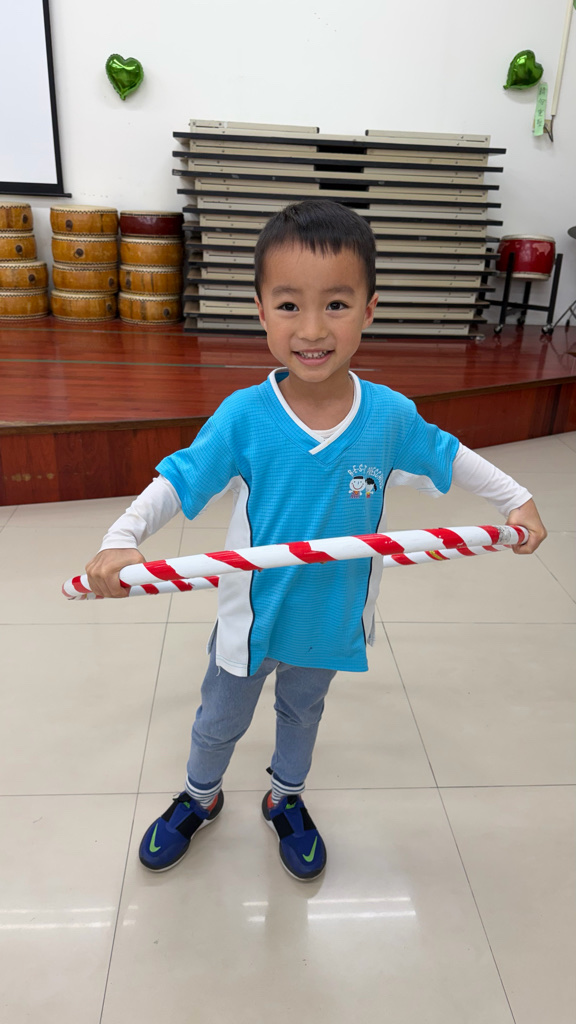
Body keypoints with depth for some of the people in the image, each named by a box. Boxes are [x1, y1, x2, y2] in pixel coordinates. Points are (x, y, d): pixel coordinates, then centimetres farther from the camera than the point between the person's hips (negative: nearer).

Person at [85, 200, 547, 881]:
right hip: (251, 614, -1)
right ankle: (199, 798, 55)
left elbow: (446, 456, 1)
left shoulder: (391, 416, -18)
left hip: (332, 618, 2)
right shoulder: (243, 417, -24)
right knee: (220, 720, 24)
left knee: (302, 712, 29)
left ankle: (286, 799, 58)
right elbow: (177, 480, -18)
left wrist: (517, 500, 2)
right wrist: (121, 539, -33)